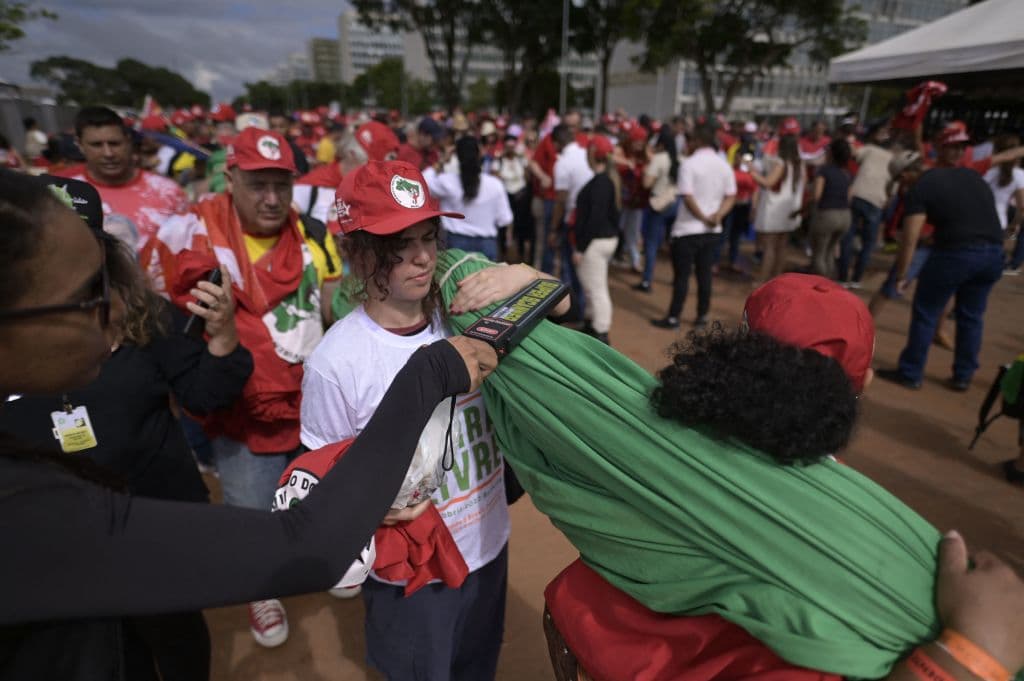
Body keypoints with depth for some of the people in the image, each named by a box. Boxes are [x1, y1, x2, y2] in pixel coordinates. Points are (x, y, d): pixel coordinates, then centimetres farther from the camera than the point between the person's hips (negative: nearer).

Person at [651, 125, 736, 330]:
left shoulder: (690, 163, -12)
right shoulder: (724, 165, 8)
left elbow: (688, 198, -19)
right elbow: (730, 197, 5)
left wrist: (703, 218, -9)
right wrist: (717, 216, -8)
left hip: (688, 229, -6)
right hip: (712, 230, 6)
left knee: (681, 275, 0)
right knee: (704, 273, 12)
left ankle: (673, 318, 6)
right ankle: (702, 316, 18)